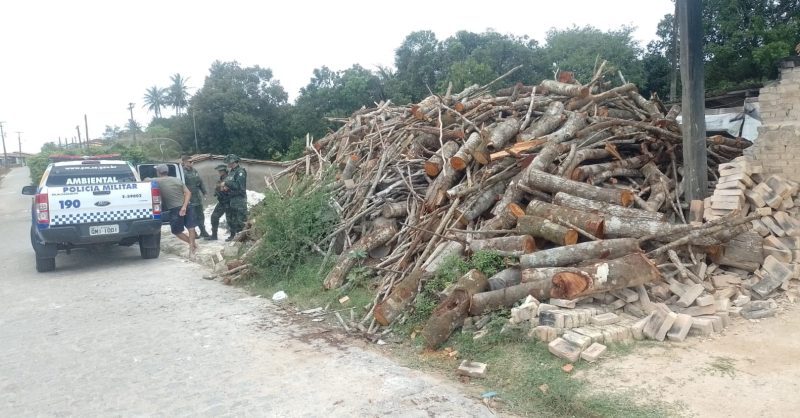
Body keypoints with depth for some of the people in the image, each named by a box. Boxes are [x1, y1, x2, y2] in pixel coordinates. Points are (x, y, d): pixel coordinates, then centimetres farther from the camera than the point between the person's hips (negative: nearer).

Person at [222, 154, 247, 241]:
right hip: (231, 199, 10)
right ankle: (232, 235, 29)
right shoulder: (230, 172, 14)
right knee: (230, 217, 17)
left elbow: (238, 186, -23)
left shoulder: (240, 172, -14)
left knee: (240, 220, -8)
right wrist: (225, 187, 2)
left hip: (239, 200, -10)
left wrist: (226, 183, -16)